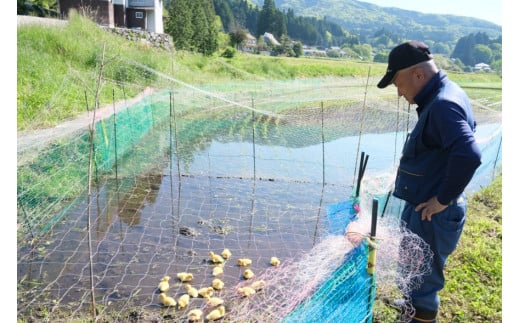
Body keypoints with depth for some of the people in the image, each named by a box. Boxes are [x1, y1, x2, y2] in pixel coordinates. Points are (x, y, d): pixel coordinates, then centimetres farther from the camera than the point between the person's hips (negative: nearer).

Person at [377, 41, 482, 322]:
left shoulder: (443, 105, -25)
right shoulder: (445, 94, 7)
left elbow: (469, 155, -39)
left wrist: (444, 198, -25)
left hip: (432, 215, -11)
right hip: (424, 211, 11)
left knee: (421, 282, 6)